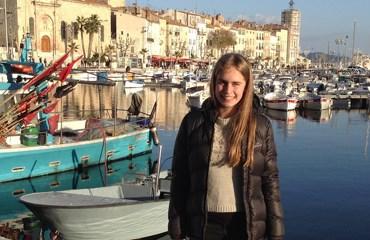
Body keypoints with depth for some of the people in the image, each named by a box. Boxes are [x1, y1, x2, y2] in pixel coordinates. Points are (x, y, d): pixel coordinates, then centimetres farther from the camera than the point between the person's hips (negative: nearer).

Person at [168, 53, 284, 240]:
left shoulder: (260, 125, -3)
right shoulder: (193, 122, -4)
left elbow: (270, 180, -1)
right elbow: (180, 177, 0)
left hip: (248, 224, 0)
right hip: (204, 224, 0)